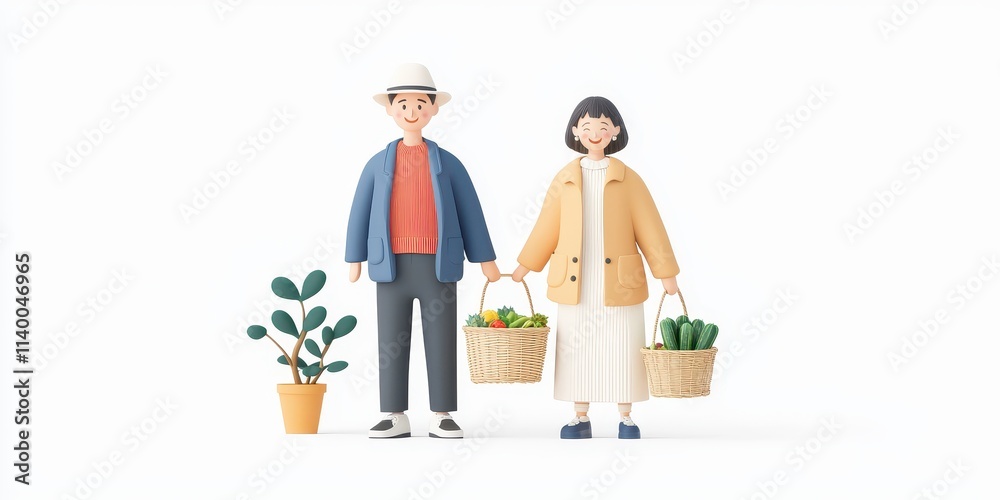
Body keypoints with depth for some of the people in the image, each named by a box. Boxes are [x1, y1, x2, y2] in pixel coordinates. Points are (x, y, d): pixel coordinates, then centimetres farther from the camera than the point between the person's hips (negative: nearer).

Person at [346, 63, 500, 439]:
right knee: (391, 343, 3)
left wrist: (485, 260, 6)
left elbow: (470, 211, 6)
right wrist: (355, 260, 6)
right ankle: (395, 417, 10)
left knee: (441, 343, 1)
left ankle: (441, 417, 8)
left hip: (437, 266, -1)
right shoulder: (379, 164, 5)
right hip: (392, 266, 1)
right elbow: (360, 212, 8)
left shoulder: (447, 163, 4)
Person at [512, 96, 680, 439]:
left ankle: (626, 419, 14)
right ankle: (581, 419, 15)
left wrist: (665, 273, -2)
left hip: (618, 282, -2)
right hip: (575, 284, 2)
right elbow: (546, 228, 10)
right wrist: (524, 266, 12)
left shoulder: (627, 178, -1)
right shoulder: (565, 179, 4)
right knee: (577, 350, 6)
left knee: (621, 350, 3)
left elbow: (649, 227, -1)